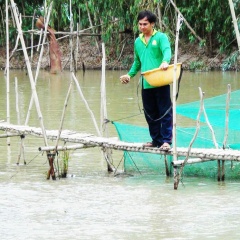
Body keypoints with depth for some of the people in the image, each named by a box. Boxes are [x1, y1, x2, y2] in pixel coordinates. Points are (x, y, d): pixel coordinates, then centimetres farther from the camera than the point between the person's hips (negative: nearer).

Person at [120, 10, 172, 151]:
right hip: (146, 84, 6)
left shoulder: (161, 37, -2)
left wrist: (165, 62, -40)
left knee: (165, 112, -5)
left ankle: (166, 140, -5)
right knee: (150, 114, 9)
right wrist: (130, 75, 13)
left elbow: (167, 51, -19)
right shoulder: (138, 41, 16)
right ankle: (156, 139, 18)